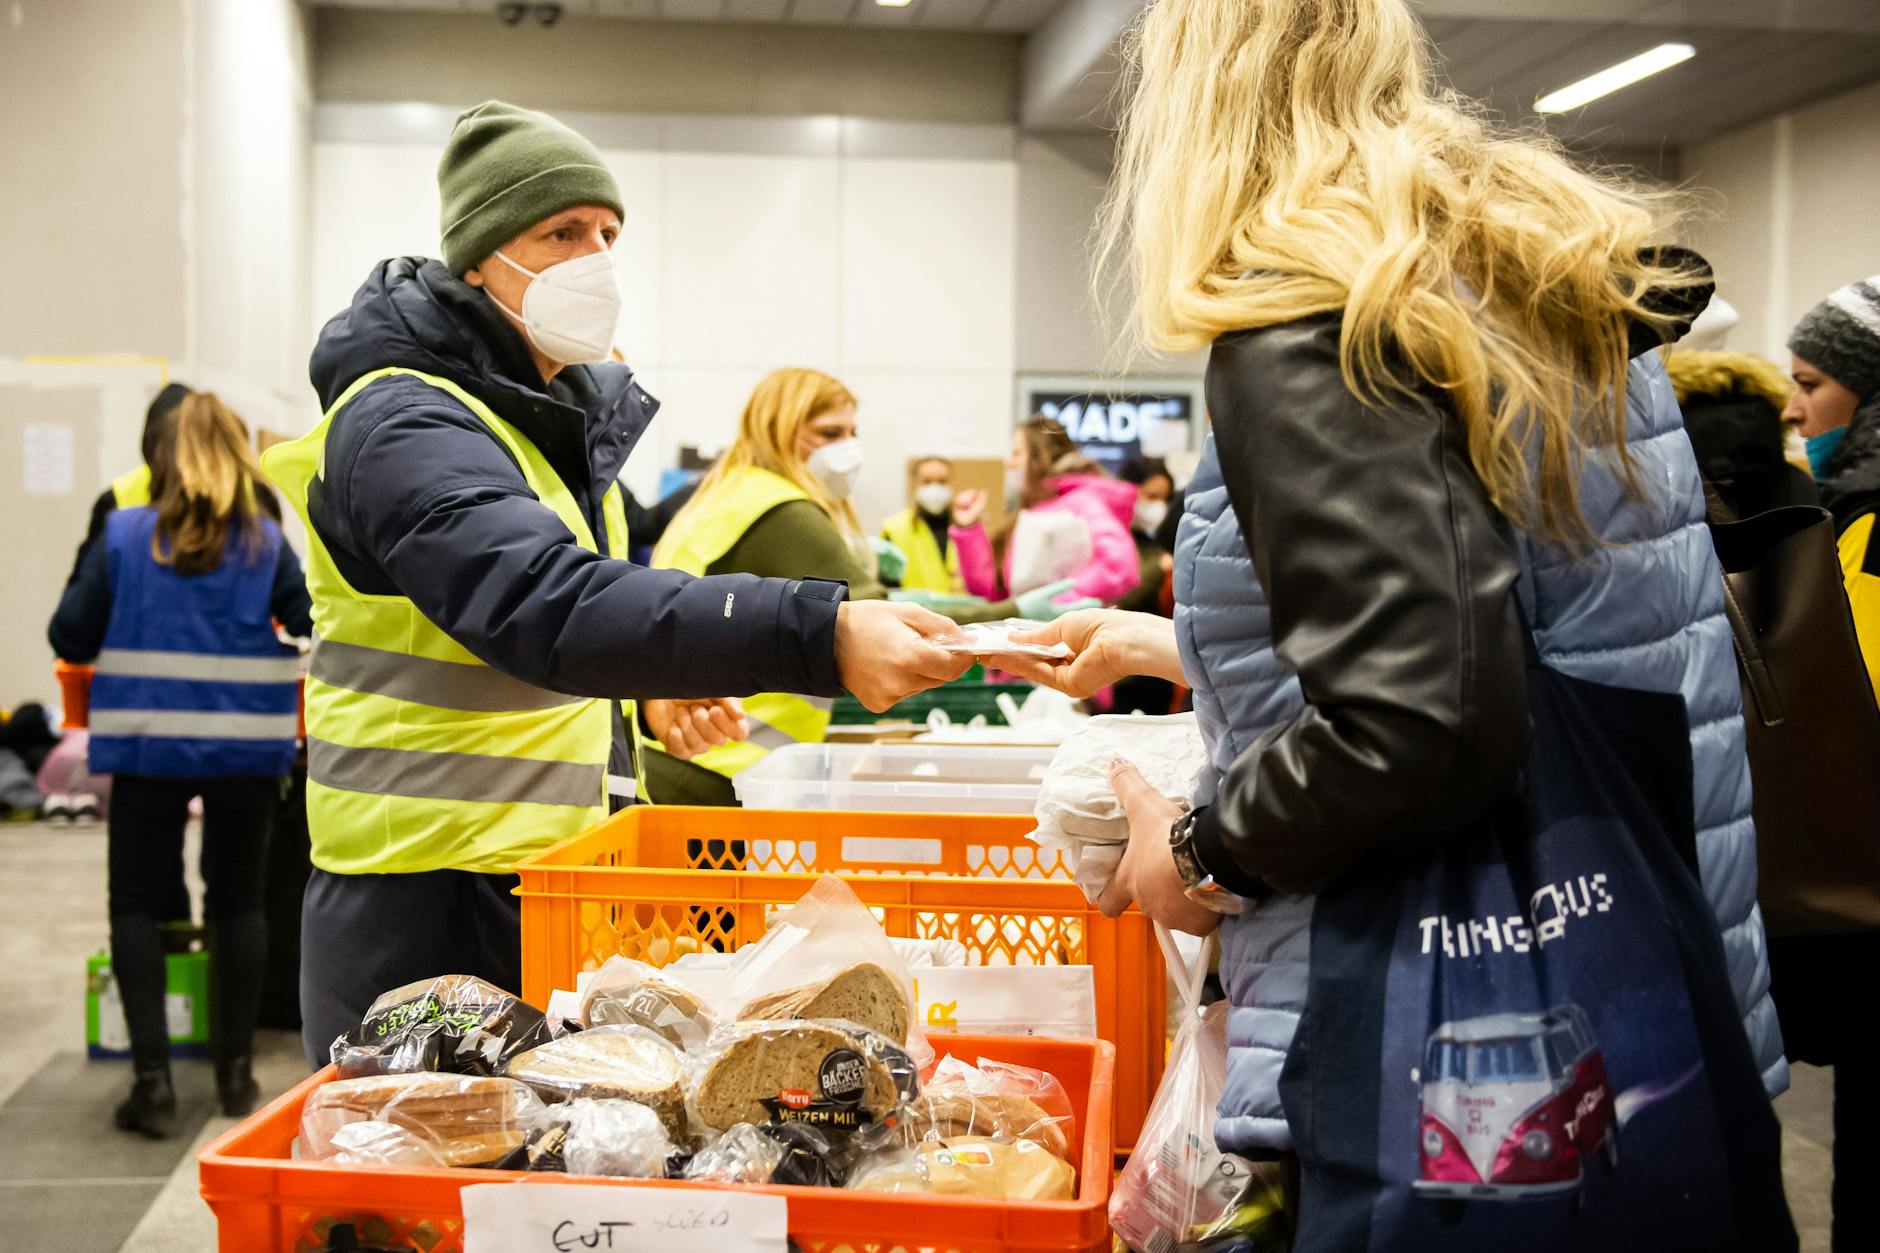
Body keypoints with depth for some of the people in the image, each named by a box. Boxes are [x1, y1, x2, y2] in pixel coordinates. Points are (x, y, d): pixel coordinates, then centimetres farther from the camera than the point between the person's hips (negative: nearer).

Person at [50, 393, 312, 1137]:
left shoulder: (123, 537, -2)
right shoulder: (264, 543, -2)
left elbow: (69, 637, 1)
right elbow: (315, 627, 0)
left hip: (148, 747, -1)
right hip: (245, 748, 1)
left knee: (137, 904, 9)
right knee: (238, 902, 15)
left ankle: (152, 1078, 1)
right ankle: (235, 1069, 21)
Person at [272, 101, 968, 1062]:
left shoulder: (564, 408, 14)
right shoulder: (403, 425, -17)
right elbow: (545, 607, -34)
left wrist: (648, 679, 4)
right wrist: (819, 634, -42)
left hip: (543, 889, 9)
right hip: (427, 911, -9)